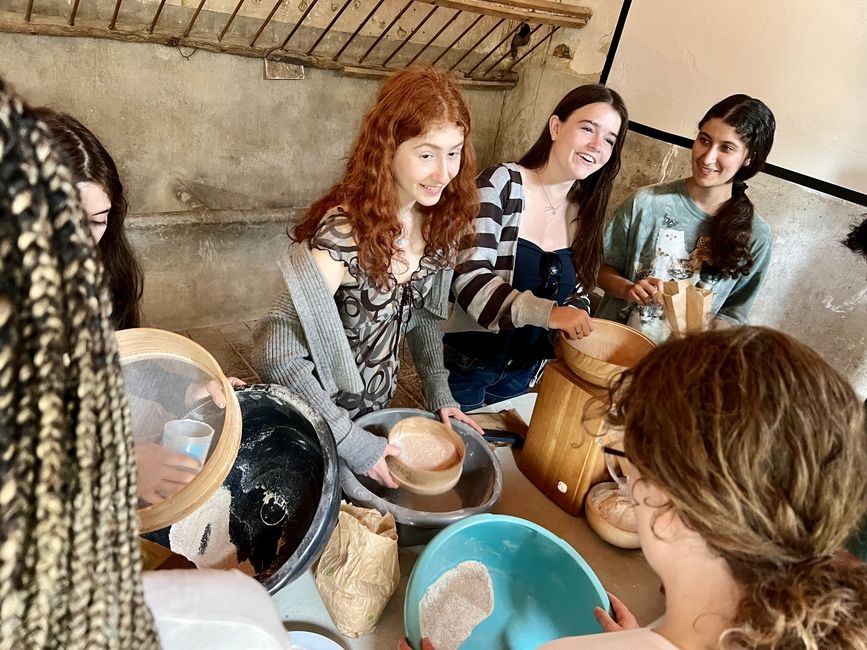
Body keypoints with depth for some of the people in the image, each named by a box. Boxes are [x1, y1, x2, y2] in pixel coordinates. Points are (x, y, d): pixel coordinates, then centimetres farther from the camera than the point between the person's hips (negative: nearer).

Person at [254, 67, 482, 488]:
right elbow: (275, 352, -32)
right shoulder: (345, 231, -30)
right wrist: (351, 442, -28)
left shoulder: (438, 219, -10)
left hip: (377, 406, 6)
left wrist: (438, 392, -3)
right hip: (318, 417, -6)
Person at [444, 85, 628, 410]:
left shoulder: (585, 212, 2)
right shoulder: (502, 183, -16)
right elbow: (468, 278, -25)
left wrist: (574, 314, -16)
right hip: (463, 365, -5)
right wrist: (547, 313, -36)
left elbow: (576, 292, 7)